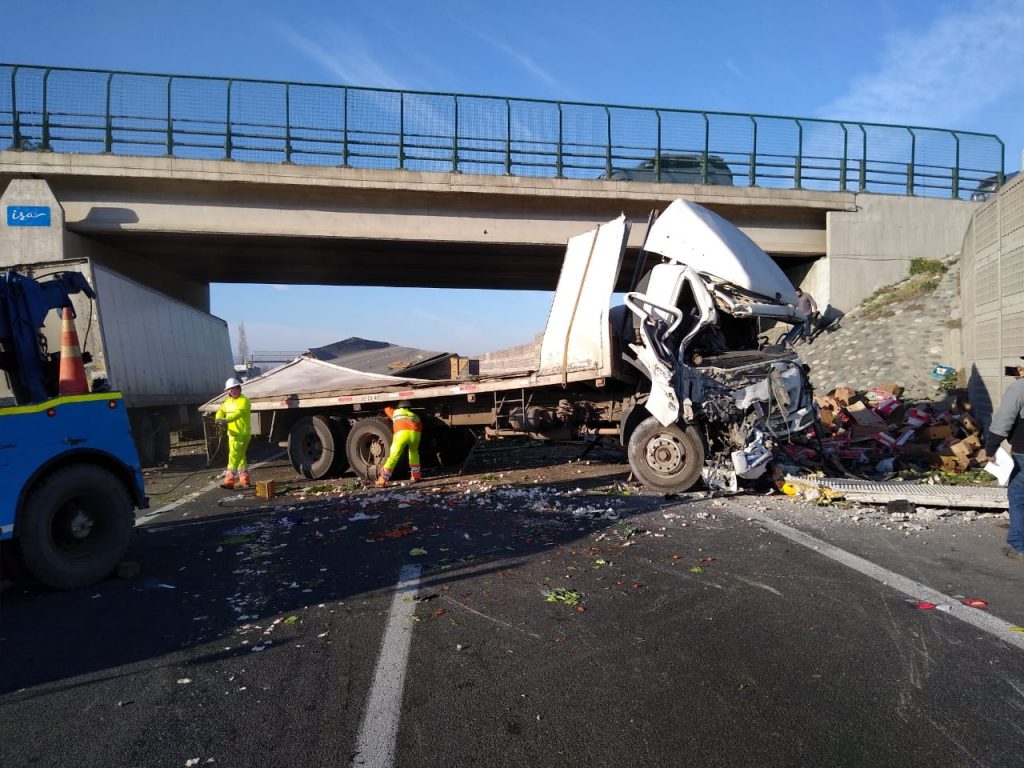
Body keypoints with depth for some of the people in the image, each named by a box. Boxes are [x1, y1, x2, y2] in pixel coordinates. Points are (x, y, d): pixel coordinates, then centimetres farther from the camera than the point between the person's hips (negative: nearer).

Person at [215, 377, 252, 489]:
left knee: (234, 456, -11)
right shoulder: (227, 401, 16)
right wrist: (218, 419, -18)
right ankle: (244, 480, 22)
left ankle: (229, 480, -10)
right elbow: (221, 410, 4)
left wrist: (226, 420, -40)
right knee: (240, 457, 14)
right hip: (232, 433, 8)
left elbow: (238, 413, -26)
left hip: (242, 434, -8)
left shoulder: (244, 400, -11)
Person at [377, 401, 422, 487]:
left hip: (401, 433, -2)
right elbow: (420, 428, 27)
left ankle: (382, 480, -10)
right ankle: (416, 476, 26)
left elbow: (387, 409, 54)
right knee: (414, 453, 28)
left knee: (393, 457, -2)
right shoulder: (415, 416, 37)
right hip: (415, 433, 2)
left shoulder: (396, 412, 35)